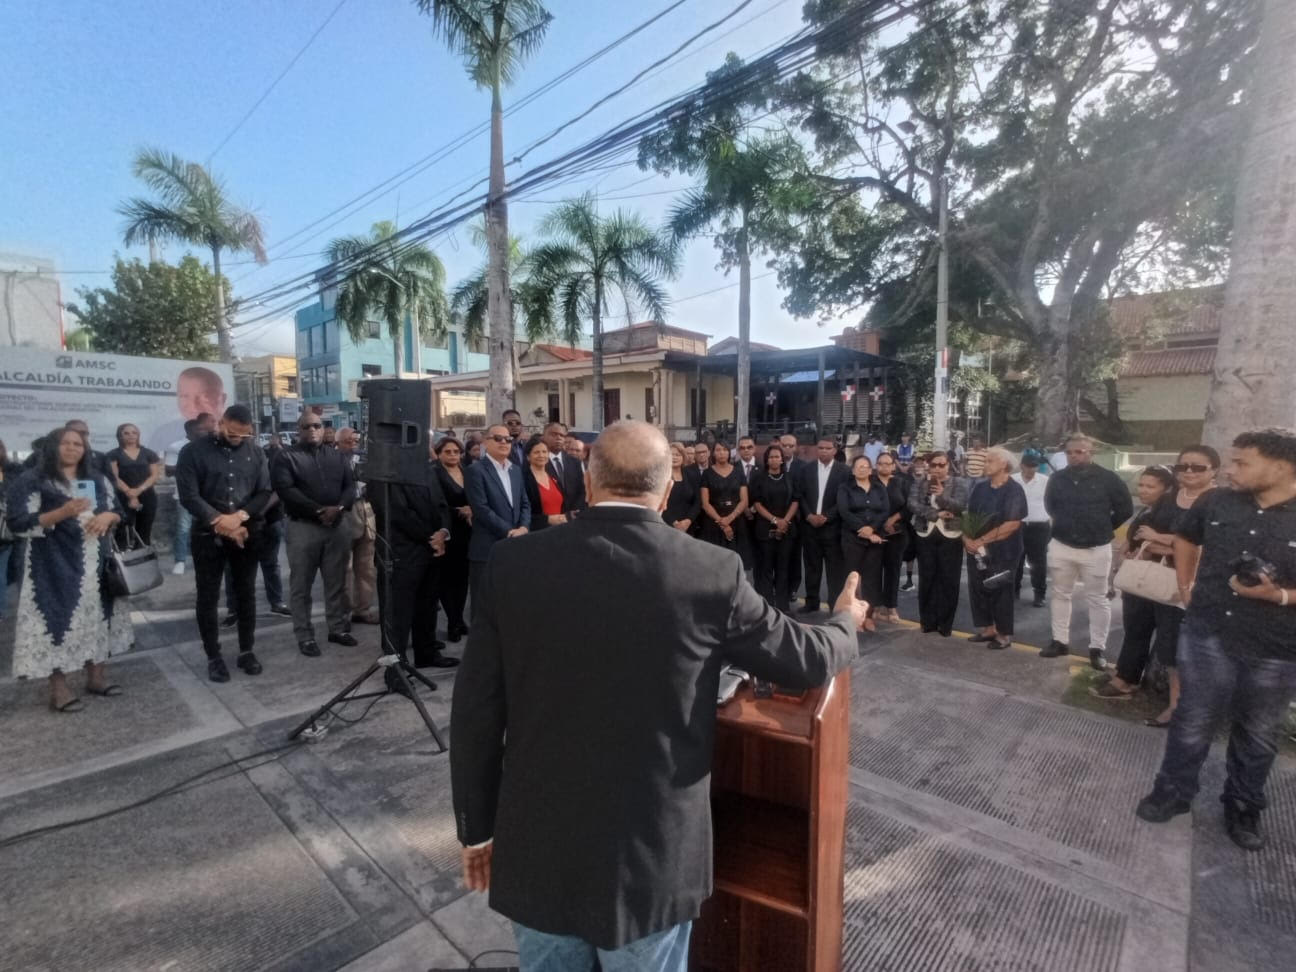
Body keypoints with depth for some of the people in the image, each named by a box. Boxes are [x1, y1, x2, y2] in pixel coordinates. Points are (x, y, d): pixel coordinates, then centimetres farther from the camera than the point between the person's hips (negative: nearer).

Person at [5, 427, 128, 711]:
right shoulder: (31, 481, -4)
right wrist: (63, 513, -23)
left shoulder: (97, 480, 12)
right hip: (56, 568, -5)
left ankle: (96, 676, 21)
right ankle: (59, 689, 7)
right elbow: (18, 524, -10)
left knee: (97, 617, 10)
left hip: (95, 565, 5)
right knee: (59, 620, -3)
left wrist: (108, 516, -8)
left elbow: (118, 511, 15)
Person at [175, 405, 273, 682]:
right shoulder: (193, 451, -3)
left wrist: (239, 517, -13)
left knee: (246, 594, 9)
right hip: (208, 534, -2)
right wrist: (220, 521, -16)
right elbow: (188, 495, -9)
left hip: (248, 533, 2)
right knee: (208, 597, 5)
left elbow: (265, 492, 1)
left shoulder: (255, 452, 4)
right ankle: (213, 657, 17)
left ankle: (247, 651, 21)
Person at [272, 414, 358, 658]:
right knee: (301, 586, 3)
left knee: (337, 582, 11)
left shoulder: (338, 457, 13)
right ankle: (305, 636, 12)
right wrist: (319, 510, -19)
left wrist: (338, 507, -15)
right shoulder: (287, 458, -1)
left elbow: (350, 485, 4)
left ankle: (339, 628, 22)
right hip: (303, 527, -4)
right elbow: (286, 490, -13)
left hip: (337, 525, 4)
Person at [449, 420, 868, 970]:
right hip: (650, 854, -1)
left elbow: (475, 712, -6)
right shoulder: (712, 573, -16)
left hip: (536, 849, 2)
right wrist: (845, 622, 20)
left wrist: (476, 827, 9)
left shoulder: (514, 564, -11)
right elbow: (806, 660, -3)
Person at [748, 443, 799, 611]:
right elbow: (756, 502, -3)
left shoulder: (789, 477, 8)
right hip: (765, 528, -2)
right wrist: (774, 520, -11)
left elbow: (795, 501, 6)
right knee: (765, 569, 0)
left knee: (784, 568, 4)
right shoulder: (758, 477, 1)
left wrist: (785, 521, -8)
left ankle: (783, 605, 11)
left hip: (787, 529, 2)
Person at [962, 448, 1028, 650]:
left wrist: (982, 540, -17)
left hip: (1002, 551, -6)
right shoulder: (979, 488, 8)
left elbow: (1012, 524, -17)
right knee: (977, 589, 10)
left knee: (1000, 592, 5)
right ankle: (988, 629, 25)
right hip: (977, 550, 6)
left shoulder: (1014, 489, -10)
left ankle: (1004, 634, 20)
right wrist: (967, 537, -7)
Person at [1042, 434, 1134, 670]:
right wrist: (1065, 523, 12)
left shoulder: (1108, 479, -8)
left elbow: (1125, 509, 1)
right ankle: (1060, 641, 20)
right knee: (1060, 595, 10)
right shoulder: (1057, 478, 1)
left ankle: (1097, 648, 14)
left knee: (1097, 599, 5)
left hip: (1096, 549, -3)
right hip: (1061, 546, 3)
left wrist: (1104, 527, 6)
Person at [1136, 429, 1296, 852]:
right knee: (1192, 724, 11)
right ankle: (1172, 793, 28)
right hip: (1208, 637, 1)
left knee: (1258, 737, 17)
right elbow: (1186, 540, 16)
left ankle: (1243, 808, 37)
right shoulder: (1215, 503, -4)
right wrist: (1186, 588, 10)